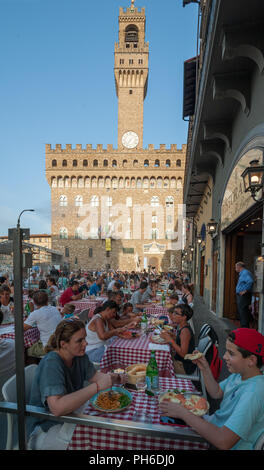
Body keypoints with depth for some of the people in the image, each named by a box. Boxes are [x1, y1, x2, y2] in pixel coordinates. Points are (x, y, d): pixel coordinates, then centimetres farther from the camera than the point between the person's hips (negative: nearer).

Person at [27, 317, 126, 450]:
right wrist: (97, 386, -38)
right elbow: (57, 408, -39)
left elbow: (94, 375, 7)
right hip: (48, 428, -7)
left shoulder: (79, 355, -4)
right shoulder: (51, 364, -29)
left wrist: (113, 378, -15)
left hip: (70, 413, 8)